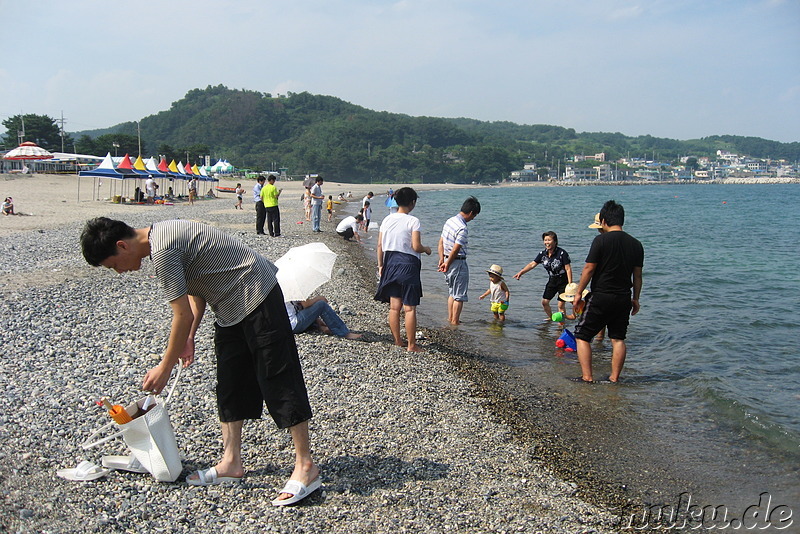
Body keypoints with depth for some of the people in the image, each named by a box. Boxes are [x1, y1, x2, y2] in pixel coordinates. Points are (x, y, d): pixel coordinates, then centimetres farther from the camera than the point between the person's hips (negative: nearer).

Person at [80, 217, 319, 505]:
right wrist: (189, 338, 12)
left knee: (279, 381, -8)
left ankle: (306, 467, -2)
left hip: (256, 297, -11)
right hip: (231, 307, 11)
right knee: (229, 385, 12)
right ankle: (231, 462, 20)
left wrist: (164, 368, -8)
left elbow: (183, 316, -19)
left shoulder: (162, 251, -22)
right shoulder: (162, 234, 9)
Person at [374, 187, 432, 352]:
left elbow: (380, 245, 6)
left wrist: (380, 265, 15)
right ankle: (411, 345, 5)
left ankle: (397, 341, 21)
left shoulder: (387, 219, 5)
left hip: (390, 263, 6)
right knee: (410, 308, 0)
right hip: (408, 265, -6)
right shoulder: (413, 221, -11)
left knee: (394, 306, 12)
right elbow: (416, 247, -17)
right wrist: (426, 249, 4)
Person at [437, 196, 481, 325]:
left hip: (448, 261, 9)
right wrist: (447, 264, -12)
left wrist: (442, 259, 9)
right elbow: (455, 250, -23)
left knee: (452, 292, 21)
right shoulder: (462, 229, -23)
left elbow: (441, 242, 9)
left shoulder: (449, 221, 5)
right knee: (460, 295, 4)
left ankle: (450, 318, 28)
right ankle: (455, 322, 9)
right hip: (458, 263, -9)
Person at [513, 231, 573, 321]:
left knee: (561, 304, -9)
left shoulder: (562, 253, -20)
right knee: (544, 302, 10)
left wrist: (570, 284, -22)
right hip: (552, 281, 6)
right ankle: (551, 318, 33)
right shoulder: (543, 254, -3)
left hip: (563, 281, -6)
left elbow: (568, 269, -19)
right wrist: (521, 272, -12)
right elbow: (532, 264, 0)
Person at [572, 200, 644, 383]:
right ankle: (614, 378, 16)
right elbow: (638, 275, 10)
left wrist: (578, 293, -3)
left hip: (601, 297, -5)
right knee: (618, 338, 14)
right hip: (624, 298, 5)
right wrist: (635, 299, 19)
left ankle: (587, 377, 0)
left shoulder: (601, 240, -11)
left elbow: (588, 269, -11)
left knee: (582, 335, 5)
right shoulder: (636, 244, 5)